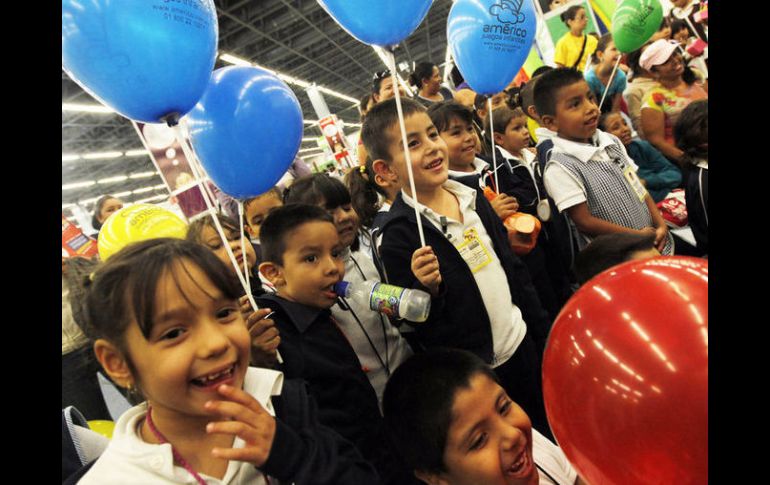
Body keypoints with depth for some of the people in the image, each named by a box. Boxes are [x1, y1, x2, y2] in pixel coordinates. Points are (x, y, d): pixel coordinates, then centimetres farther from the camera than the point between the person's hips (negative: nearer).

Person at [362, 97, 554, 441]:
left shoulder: (471, 196, -1)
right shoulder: (398, 233, -20)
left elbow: (512, 264, 9)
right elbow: (415, 322, -15)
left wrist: (541, 325, 12)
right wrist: (428, 289, -35)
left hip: (521, 342, 6)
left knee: (548, 431, 25)